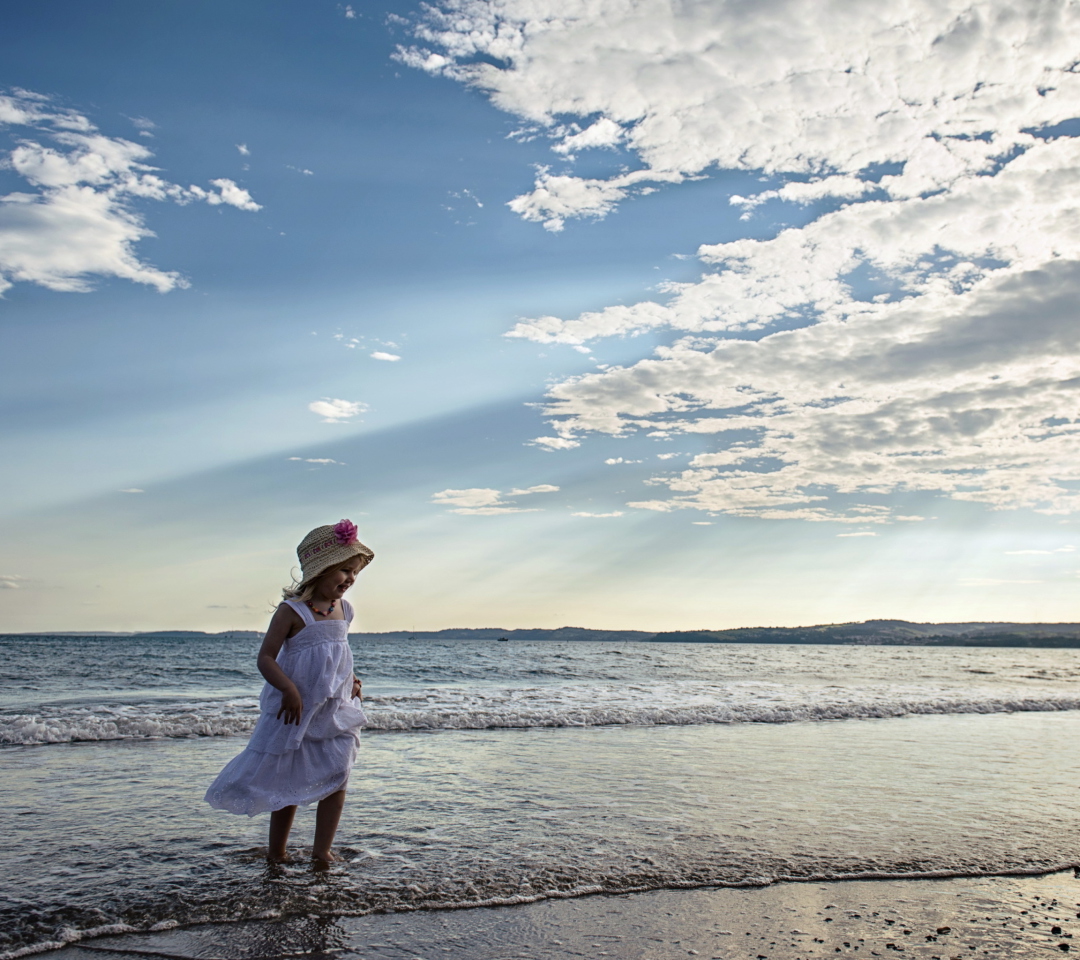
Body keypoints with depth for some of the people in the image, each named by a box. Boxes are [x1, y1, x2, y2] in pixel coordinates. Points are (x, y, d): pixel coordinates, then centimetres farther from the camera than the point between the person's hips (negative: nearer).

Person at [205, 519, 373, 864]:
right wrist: (289, 688, -29)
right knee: (288, 782, 7)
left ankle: (322, 849, 17)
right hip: (296, 709, -6)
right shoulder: (292, 611, -15)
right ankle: (276, 850, 22)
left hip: (335, 707, 6)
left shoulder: (343, 610, 4)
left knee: (337, 777, 5)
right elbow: (265, 658, -17)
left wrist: (350, 679, 6)